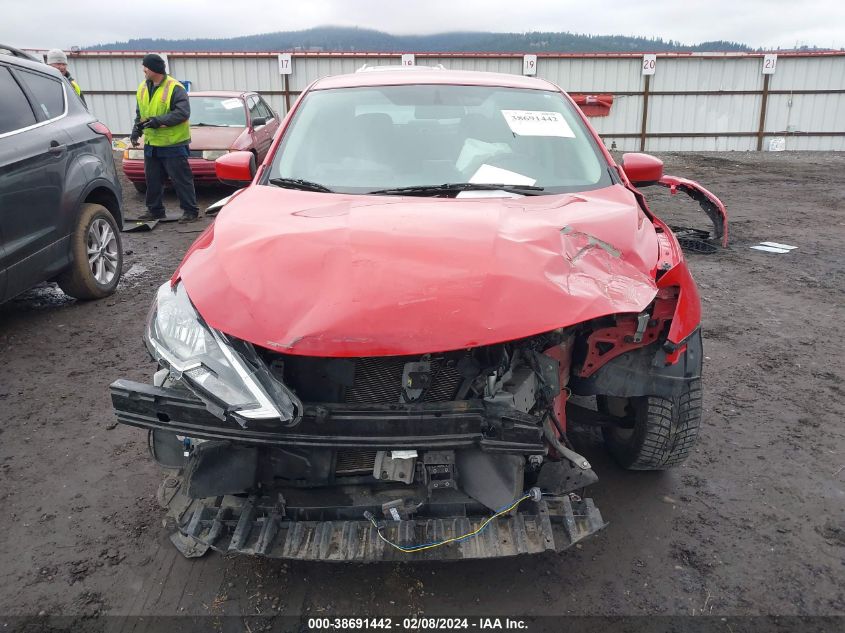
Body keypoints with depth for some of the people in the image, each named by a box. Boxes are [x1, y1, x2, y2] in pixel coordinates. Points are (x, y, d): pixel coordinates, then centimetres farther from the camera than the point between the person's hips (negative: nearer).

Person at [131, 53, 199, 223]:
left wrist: (158, 120, -24)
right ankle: (155, 210, 24)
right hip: (151, 144, 7)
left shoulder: (175, 88, -13)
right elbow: (140, 113, 20)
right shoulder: (143, 88, 10)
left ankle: (190, 210, 4)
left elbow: (183, 112, -21)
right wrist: (136, 130, 6)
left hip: (173, 145, -7)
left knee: (181, 179, -3)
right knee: (152, 180, 12)